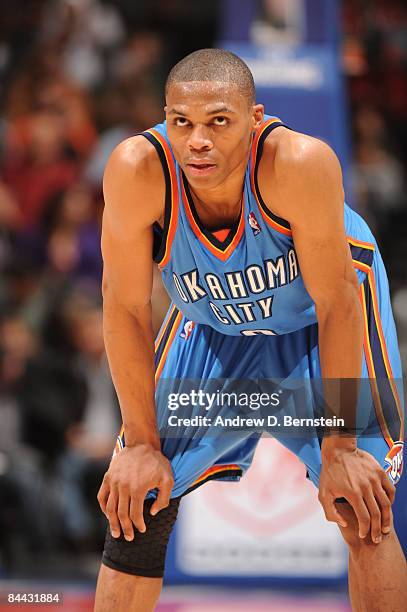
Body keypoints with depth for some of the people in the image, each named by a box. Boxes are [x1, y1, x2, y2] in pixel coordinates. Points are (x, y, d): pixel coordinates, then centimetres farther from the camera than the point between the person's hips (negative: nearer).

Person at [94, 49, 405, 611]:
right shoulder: (137, 170, -33)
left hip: (317, 322, -2)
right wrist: (142, 444, -16)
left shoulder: (300, 164, -39)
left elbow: (336, 304, -28)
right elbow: (126, 308, -20)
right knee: (137, 503, -2)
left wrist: (340, 446, -24)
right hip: (212, 322, 2)